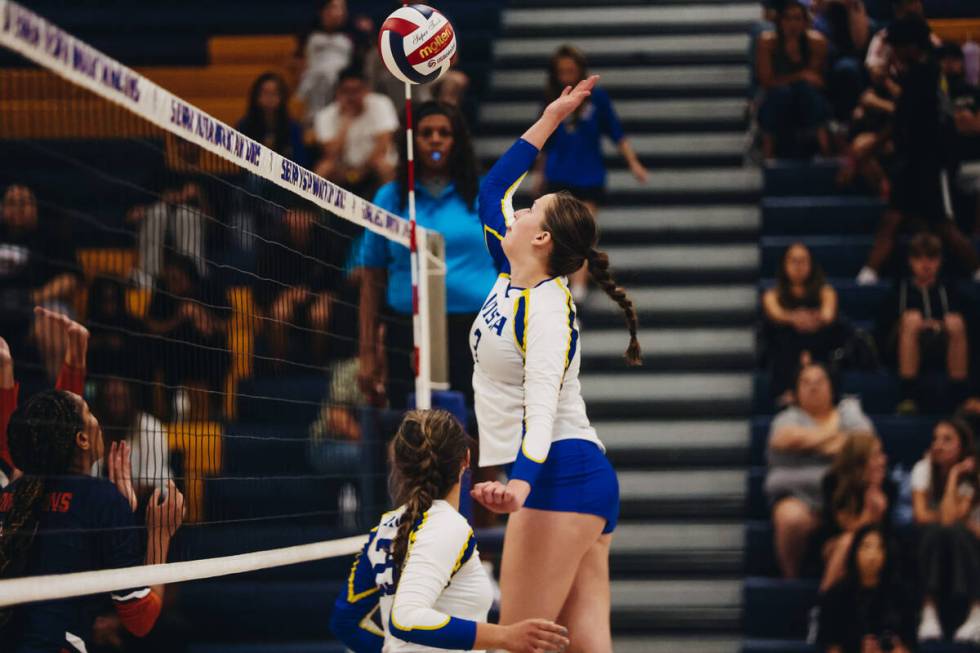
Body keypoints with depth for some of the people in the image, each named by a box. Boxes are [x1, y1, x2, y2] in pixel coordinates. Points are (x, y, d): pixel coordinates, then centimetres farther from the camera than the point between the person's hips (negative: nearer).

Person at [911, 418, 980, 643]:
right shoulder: (924, 468, -6)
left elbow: (949, 518, -27)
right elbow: (921, 515, -18)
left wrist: (954, 475, -21)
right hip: (932, 547, 1)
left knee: (955, 531, -34)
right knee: (935, 530, -32)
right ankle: (929, 613, -33)